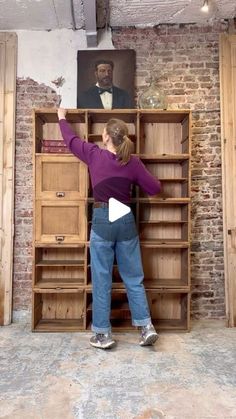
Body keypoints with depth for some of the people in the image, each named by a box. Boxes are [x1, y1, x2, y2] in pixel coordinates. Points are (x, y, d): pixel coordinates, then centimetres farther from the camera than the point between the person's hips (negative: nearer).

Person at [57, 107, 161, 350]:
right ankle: (146, 327, 13)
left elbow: (71, 140, 14)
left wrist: (62, 118, 32)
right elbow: (155, 188, 3)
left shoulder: (95, 155, -3)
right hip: (126, 220, 3)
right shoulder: (133, 162, 0)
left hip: (102, 220, -2)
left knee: (101, 279, 6)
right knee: (133, 277, 12)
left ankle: (103, 334, 14)